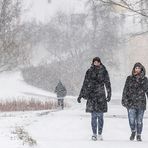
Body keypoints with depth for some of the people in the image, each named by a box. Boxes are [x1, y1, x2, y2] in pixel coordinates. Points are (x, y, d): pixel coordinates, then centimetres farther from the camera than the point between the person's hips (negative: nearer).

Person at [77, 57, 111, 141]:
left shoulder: (104, 72, 4)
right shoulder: (89, 72, 7)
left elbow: (108, 84, 4)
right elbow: (85, 84, 10)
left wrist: (109, 95, -5)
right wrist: (81, 95, 7)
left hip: (101, 96, -1)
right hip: (92, 97, 1)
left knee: (100, 116, -1)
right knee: (93, 116, 1)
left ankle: (100, 134, 6)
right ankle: (94, 134, 7)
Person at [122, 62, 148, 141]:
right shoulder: (129, 78, 5)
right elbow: (125, 90, 6)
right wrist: (124, 100, 1)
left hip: (141, 103, 1)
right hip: (131, 103, -1)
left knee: (139, 120, 3)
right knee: (131, 120, -9)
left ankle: (138, 135, 17)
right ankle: (133, 132, 17)